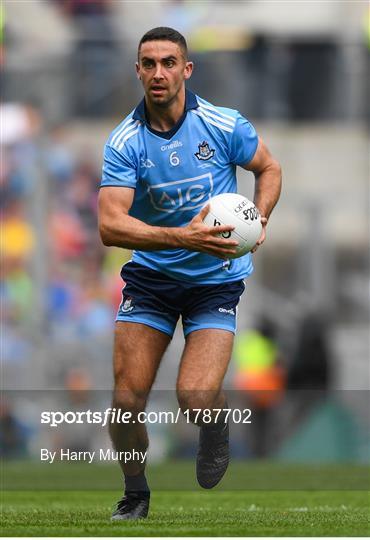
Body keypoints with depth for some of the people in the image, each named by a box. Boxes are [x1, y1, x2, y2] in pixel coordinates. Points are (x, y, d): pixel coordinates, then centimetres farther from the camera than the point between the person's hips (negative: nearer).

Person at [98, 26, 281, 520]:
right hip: (150, 276, 1)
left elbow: (269, 168, 9)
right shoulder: (124, 142, -11)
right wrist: (183, 237, -32)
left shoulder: (225, 126, -10)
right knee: (127, 398, -6)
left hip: (216, 277, -1)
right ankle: (135, 495, 21)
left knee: (195, 398, -18)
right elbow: (110, 225, -20)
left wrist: (258, 220, -9)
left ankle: (216, 424, 21)